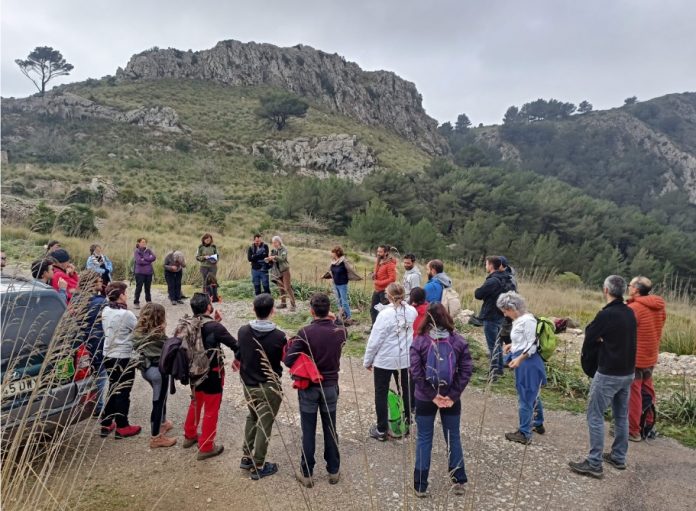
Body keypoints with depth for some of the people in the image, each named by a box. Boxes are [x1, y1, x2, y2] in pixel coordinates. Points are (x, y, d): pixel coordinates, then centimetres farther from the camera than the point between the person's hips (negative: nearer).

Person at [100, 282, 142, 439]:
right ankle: (122, 427, 14)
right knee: (123, 392, 4)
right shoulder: (126, 314, -22)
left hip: (108, 355, 7)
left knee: (113, 390, 19)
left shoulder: (105, 311, 1)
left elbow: (106, 331, 11)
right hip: (124, 357, -7)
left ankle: (106, 424, 26)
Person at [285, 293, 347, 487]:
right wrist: (333, 321, 11)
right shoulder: (339, 332, -8)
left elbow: (289, 361, -20)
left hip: (309, 387, -2)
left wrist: (293, 345, -2)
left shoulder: (305, 333, -18)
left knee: (308, 432, 9)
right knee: (330, 429, 15)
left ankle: (307, 474, 20)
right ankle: (333, 471, 27)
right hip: (330, 386, 3)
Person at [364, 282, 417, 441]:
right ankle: (408, 421, 35)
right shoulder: (412, 311, -8)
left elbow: (375, 340, -18)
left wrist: (367, 360, -5)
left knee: (381, 394, 10)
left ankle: (381, 430, 17)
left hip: (384, 360, -4)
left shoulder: (385, 314, -23)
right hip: (405, 358, 5)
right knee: (405, 390, 20)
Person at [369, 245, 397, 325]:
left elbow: (392, 279, -22)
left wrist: (378, 282, -19)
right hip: (377, 290, 9)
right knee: (372, 309, 15)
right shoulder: (378, 262, 11)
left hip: (385, 291, -9)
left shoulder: (390, 264, -15)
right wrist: (374, 275, 1)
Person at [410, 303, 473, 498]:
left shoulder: (419, 341, -13)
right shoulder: (459, 340, -7)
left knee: (424, 439, 11)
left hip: (425, 399, -1)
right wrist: (453, 395, -9)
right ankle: (458, 481, 27)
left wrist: (432, 395, -11)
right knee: (453, 438, 18)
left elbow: (416, 372, -17)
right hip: (451, 398, 2)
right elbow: (467, 370, -10)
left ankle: (421, 486, 17)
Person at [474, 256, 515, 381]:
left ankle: (494, 371, -1)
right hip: (502, 315, 9)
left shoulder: (492, 281, -22)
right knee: (497, 343, 19)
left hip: (491, 317, -9)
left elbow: (478, 294, -19)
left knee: (492, 345, -3)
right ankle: (499, 368, 27)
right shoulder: (507, 280, 7)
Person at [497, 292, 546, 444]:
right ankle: (538, 424, 38)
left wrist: (520, 358, -27)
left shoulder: (528, 320, -20)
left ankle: (524, 433, 10)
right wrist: (512, 345, 9)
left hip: (528, 363, -10)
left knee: (525, 397, 0)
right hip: (522, 363, 10)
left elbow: (533, 345, -21)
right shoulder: (519, 320, 8)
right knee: (532, 395, 22)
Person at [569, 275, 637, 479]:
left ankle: (594, 464, 2)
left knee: (595, 416, -1)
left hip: (608, 375, -8)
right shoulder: (630, 313, 4)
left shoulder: (606, 315, -20)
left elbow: (589, 338, -11)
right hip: (628, 373, 8)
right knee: (621, 416, 18)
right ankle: (619, 457, 30)